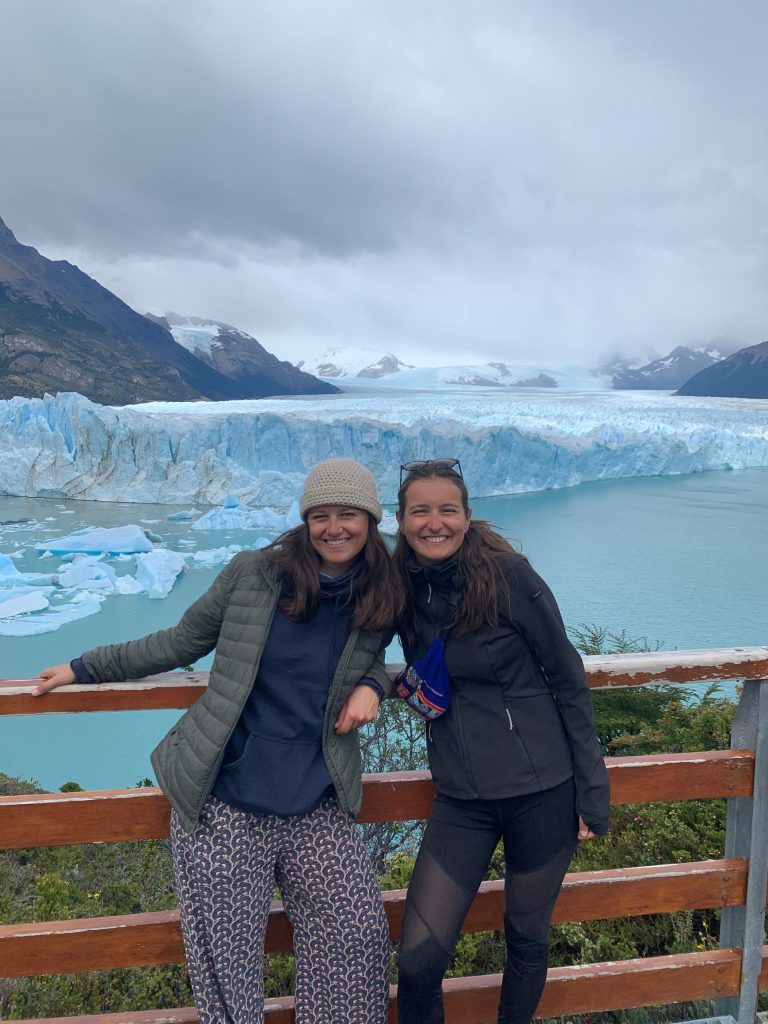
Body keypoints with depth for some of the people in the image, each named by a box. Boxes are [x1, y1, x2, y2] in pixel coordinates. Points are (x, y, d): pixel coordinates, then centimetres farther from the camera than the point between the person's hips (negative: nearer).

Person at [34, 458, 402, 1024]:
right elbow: (183, 641, 6)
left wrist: (370, 686, -3)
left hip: (317, 810, 2)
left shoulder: (379, 601, 2)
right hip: (222, 805, -2)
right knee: (228, 962, 3)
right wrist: (86, 667, 11)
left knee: (359, 936, -2)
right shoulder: (253, 573, -5)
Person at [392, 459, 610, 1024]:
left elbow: (568, 680, -7)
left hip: (543, 791, -3)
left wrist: (592, 791, -5)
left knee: (528, 939, 16)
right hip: (462, 799, 3)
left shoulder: (509, 574, -14)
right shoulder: (403, 587, -1)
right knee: (418, 959, -1)